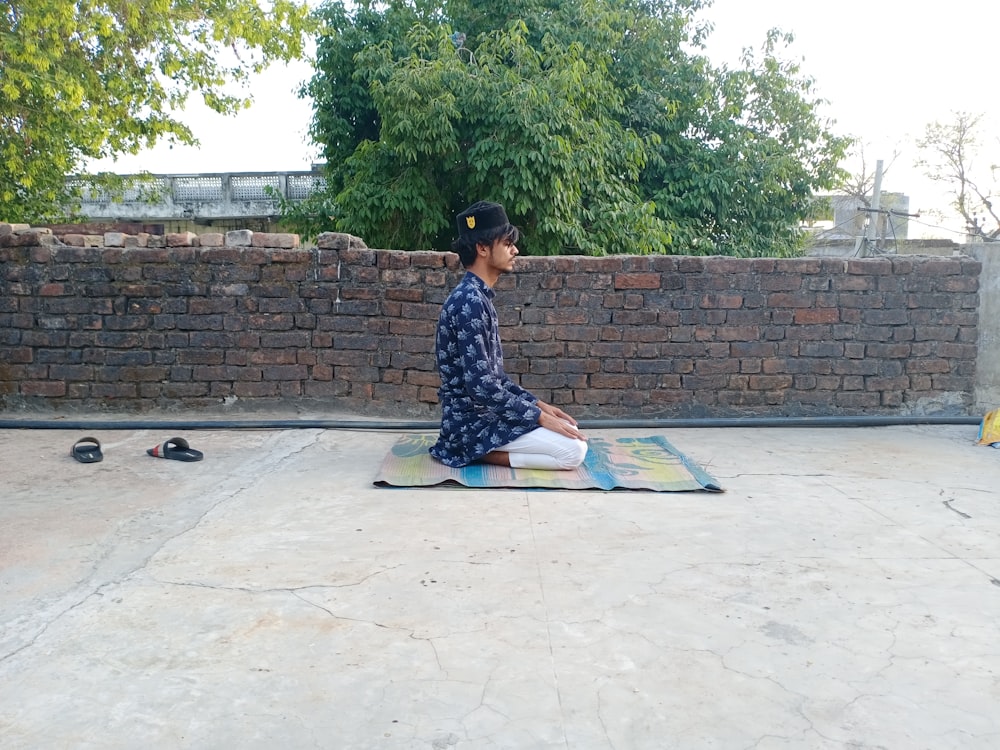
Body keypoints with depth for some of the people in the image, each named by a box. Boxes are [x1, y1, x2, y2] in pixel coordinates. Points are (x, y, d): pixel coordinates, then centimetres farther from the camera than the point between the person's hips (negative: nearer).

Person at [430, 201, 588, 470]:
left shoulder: (478, 297, 11)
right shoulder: (469, 302, -21)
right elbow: (480, 384, -25)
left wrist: (537, 403, 10)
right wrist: (539, 416, -19)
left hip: (484, 412, 10)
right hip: (472, 420, -10)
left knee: (569, 431, 17)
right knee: (573, 450, -15)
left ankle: (476, 447, 11)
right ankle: (476, 452, -6)